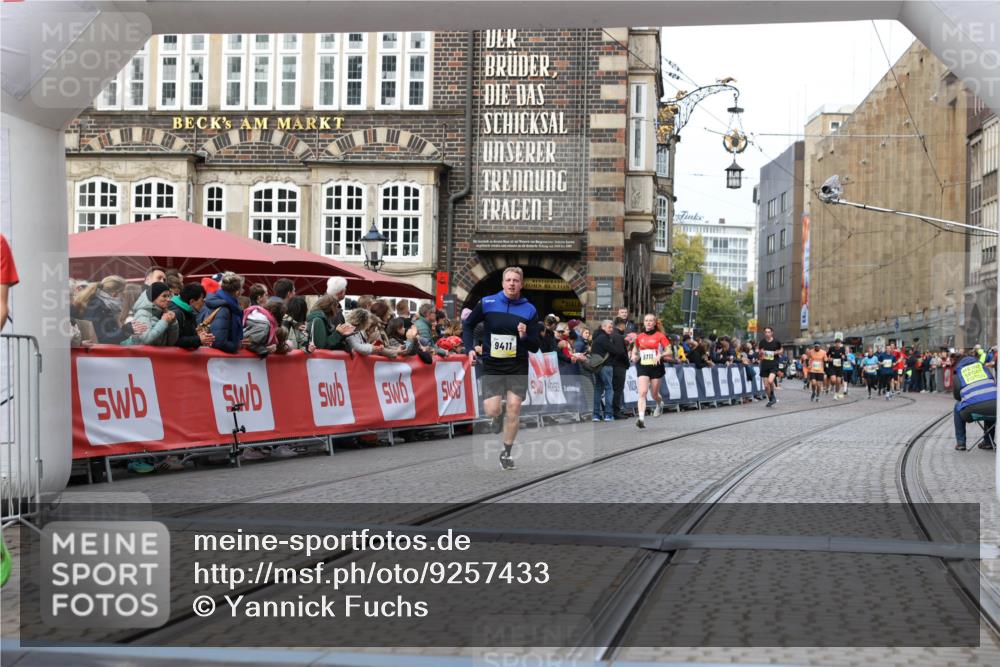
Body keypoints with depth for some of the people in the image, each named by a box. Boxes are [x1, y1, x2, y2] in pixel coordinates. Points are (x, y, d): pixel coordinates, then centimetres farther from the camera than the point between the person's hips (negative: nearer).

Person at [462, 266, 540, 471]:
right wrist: (470, 349, -4)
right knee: (491, 410, -10)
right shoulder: (486, 303, -3)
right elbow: (468, 325, 10)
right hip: (492, 365, 0)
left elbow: (535, 347, 1)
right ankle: (496, 418, 30)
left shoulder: (529, 310, -2)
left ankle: (506, 453, 11)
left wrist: (525, 337, -21)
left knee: (514, 408, -6)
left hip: (517, 367, 0)